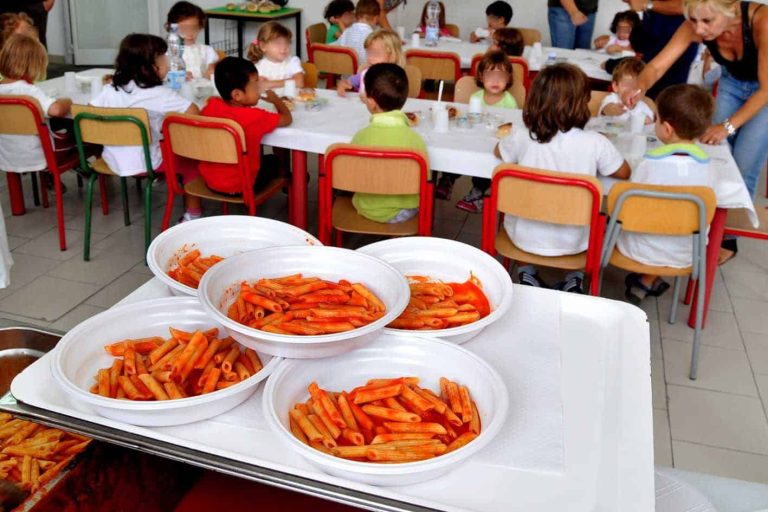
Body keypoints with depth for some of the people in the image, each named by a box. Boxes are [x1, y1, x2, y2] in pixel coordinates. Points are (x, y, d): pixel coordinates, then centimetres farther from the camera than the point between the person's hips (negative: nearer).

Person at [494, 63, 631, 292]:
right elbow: (624, 173, 1)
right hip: (572, 243, 0)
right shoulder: (596, 143, -17)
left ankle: (526, 272, 27)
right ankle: (574, 279, 26)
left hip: (524, 237, 1)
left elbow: (498, 151, 9)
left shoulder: (522, 136, -13)